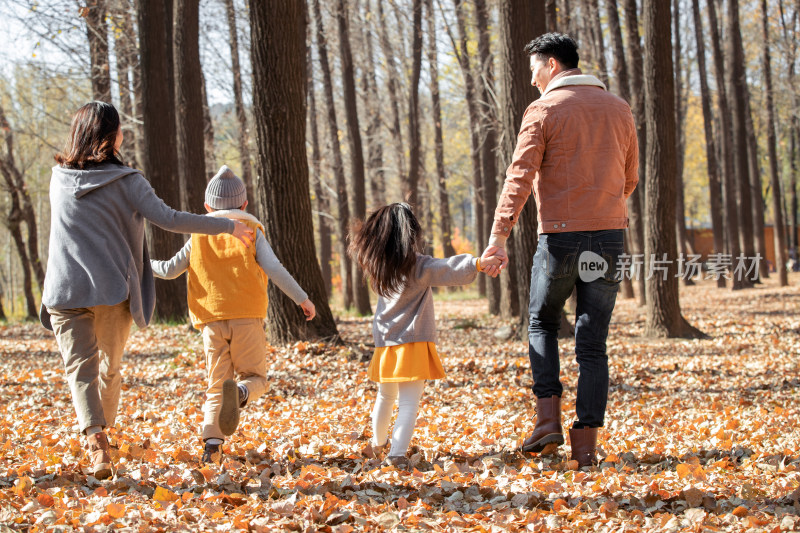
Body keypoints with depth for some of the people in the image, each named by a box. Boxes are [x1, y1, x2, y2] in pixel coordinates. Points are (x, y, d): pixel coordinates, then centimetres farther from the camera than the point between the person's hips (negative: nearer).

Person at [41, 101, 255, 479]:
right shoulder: (125, 181, -6)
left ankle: (94, 437, -22)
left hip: (65, 291, 1)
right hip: (113, 290, -1)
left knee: (80, 367, -2)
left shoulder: (59, 178, 6)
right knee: (109, 366, 17)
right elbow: (168, 220, -14)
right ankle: (103, 430, 28)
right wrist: (228, 227, -8)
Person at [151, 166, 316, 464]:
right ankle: (241, 392, -30)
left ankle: (212, 442, -12)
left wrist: (143, 263, 35)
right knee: (256, 377, 7)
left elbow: (170, 270, 15)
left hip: (212, 321, 2)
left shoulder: (198, 238, 14)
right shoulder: (251, 233, 8)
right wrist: (302, 299, 1)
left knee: (216, 385, 7)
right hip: (247, 318, -2)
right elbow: (275, 270, -3)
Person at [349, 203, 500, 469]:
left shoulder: (378, 265, 2)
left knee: (386, 396, 25)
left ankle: (378, 442, 43)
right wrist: (478, 263, -39)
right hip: (413, 342, -6)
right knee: (409, 402, -7)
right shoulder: (418, 267, -14)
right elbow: (448, 269, -28)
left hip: (385, 342, 6)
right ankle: (397, 453, -20)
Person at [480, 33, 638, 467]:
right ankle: (585, 443, 2)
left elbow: (519, 178, -12)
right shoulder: (618, 110, 11)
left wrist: (498, 237, -14)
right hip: (609, 236, 4)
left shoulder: (543, 110, -4)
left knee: (542, 324, 18)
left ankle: (547, 416, 2)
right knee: (593, 344, 7)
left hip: (561, 236, -3)